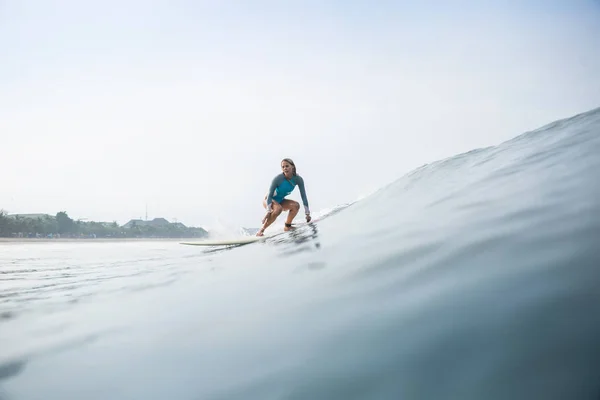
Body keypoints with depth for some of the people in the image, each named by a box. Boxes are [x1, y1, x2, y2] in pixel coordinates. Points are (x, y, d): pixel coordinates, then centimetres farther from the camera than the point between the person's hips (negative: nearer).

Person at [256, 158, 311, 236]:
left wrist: (307, 213, -13)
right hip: (268, 200, -5)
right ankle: (261, 230, -27)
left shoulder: (298, 179, -16)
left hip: (280, 201, 5)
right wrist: (268, 211, -38)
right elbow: (270, 195, -27)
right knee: (278, 209, -35)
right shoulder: (278, 179, -27)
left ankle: (287, 226, -1)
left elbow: (303, 196, -12)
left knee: (296, 205, -20)